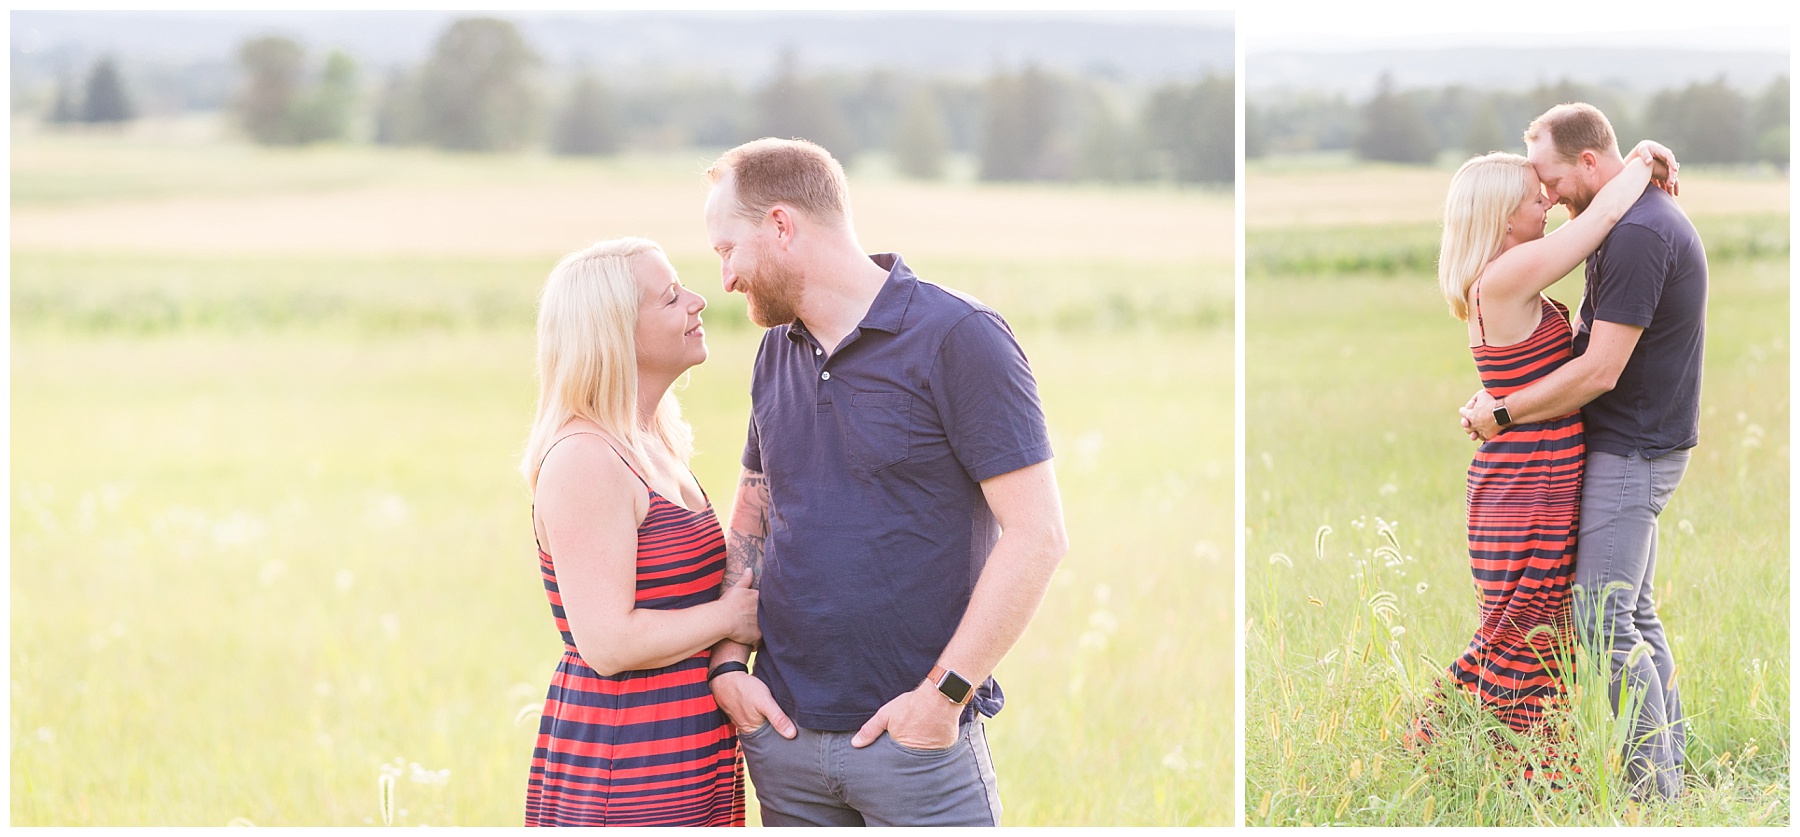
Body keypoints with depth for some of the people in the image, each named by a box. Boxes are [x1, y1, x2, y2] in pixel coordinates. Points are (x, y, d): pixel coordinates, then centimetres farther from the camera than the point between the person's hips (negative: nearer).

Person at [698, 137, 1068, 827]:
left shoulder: (958, 338, -9)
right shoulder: (776, 354, 12)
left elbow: (1036, 536, -13)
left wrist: (943, 694, -16)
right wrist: (727, 663, 4)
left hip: (916, 739, -6)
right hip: (783, 733, 6)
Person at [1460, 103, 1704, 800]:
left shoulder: (1638, 237, -23)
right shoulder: (1641, 218, 12)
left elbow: (1599, 372, -23)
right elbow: (1589, 334, 19)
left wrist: (1503, 414, -13)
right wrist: (1500, 389, 10)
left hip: (1631, 453, -10)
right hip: (1634, 447, 10)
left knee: (1603, 623, -7)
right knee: (1635, 614, 14)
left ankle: (1657, 792, -3)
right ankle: (1673, 763, 18)